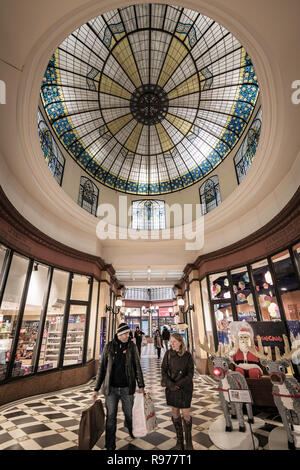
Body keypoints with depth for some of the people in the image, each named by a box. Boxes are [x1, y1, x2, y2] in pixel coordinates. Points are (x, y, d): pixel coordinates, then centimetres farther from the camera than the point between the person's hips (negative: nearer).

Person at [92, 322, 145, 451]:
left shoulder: (131, 346, -5)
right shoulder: (109, 346, -6)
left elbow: (137, 366, 1)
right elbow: (102, 367, 1)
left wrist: (141, 385, -1)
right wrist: (96, 388, 2)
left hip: (127, 388, 1)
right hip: (111, 388, -1)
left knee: (129, 414, 16)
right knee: (111, 417, 6)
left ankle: (131, 431, 48)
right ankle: (110, 445, 28)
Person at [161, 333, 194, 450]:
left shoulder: (187, 355, -11)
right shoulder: (168, 354, -7)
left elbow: (190, 373, -8)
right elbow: (163, 370, -4)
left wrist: (179, 384, -16)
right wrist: (170, 384, -17)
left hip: (185, 388, -2)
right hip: (171, 388, 2)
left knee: (185, 414, 4)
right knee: (175, 413, 11)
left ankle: (189, 441, 27)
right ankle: (179, 441, 31)